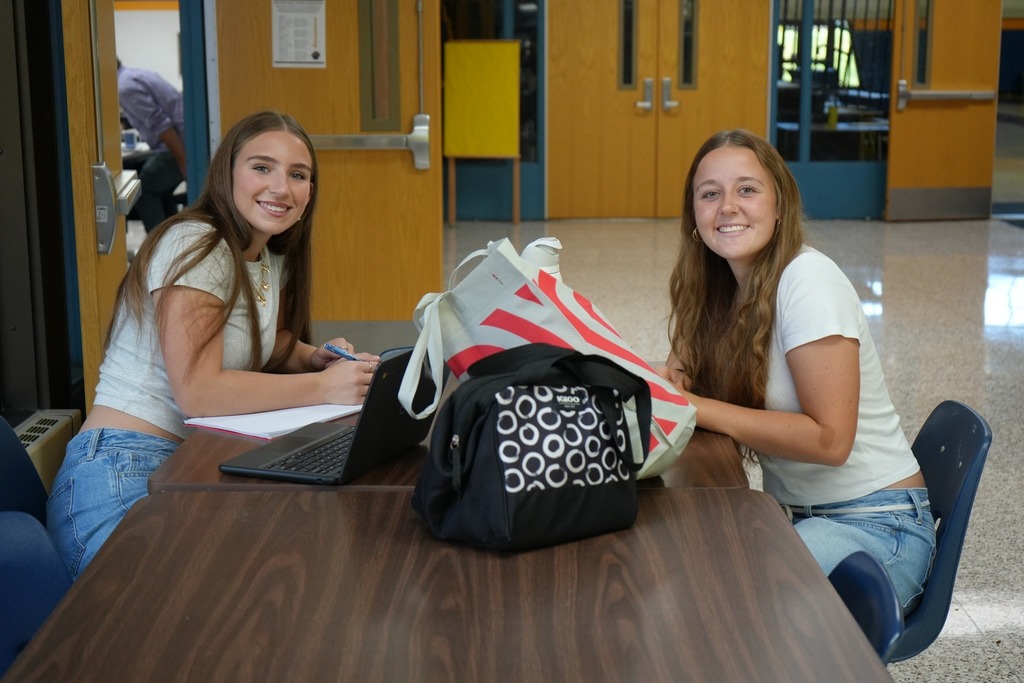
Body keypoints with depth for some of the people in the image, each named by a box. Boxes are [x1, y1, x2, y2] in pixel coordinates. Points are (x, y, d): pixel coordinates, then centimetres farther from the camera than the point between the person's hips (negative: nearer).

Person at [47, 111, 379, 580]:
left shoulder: (273, 259, 13)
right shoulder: (195, 247, -14)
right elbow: (198, 393, -21)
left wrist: (315, 357, 6)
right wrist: (323, 387, -16)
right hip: (123, 476, -9)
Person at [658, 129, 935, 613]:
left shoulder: (807, 279, -16)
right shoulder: (719, 291, 6)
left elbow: (829, 438, -22)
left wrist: (696, 408, -23)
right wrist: (669, 387, -12)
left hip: (872, 524, -7)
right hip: (791, 513, 7)